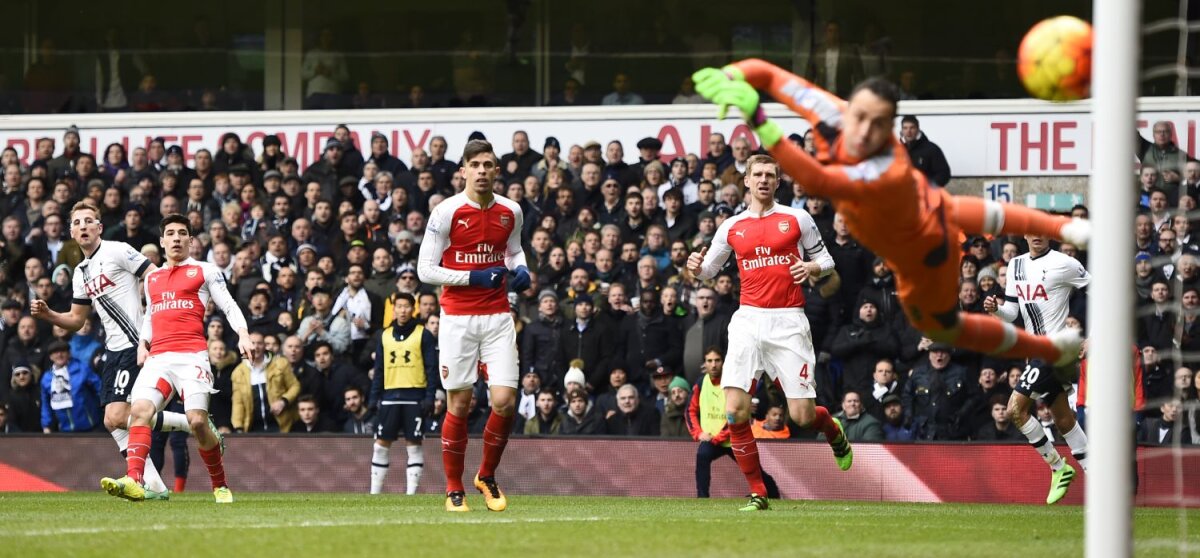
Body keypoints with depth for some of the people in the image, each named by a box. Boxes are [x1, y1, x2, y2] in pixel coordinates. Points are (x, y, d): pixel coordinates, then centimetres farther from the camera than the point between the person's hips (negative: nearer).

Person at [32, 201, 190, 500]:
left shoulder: (118, 251, -7)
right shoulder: (81, 273, 19)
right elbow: (77, 319, 27)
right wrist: (47, 314, 7)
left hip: (135, 345, -9)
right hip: (113, 350, 9)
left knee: (118, 417, -18)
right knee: (113, 422, 1)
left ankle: (193, 423, -4)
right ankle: (154, 486, 5)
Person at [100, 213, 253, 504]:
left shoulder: (205, 271, 11)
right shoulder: (152, 278, 25)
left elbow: (229, 305, 6)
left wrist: (243, 335, -10)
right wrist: (142, 344, 15)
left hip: (192, 356, -4)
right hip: (158, 357, 4)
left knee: (198, 421, -14)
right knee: (139, 410, -21)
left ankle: (220, 485, 7)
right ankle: (134, 481, -33)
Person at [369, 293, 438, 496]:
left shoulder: (423, 335, 1)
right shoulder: (385, 336, 13)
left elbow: (432, 368, -2)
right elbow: (379, 370, 16)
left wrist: (429, 397, -10)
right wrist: (373, 398, 9)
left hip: (414, 397, -4)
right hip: (390, 397, 4)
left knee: (413, 445, -3)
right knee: (381, 444, 2)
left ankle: (411, 492, -1)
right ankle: (374, 492, 6)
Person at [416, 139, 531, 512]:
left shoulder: (510, 212, 5)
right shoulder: (446, 212, -7)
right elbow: (425, 270, -6)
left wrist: (520, 270, 2)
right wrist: (474, 277, -15)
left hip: (497, 317, 3)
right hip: (458, 318, -3)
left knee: (505, 401, -7)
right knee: (459, 404, -1)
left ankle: (487, 476, 16)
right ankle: (454, 489, 12)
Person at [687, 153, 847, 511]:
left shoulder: (797, 219, 4)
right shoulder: (732, 227, 10)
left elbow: (825, 261, 12)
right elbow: (708, 270, 19)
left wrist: (811, 268, -11)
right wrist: (697, 268, -4)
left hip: (789, 323, -2)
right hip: (748, 320, 2)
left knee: (802, 415, -4)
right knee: (735, 411, -14)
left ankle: (833, 430, 35)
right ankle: (757, 492, -2)